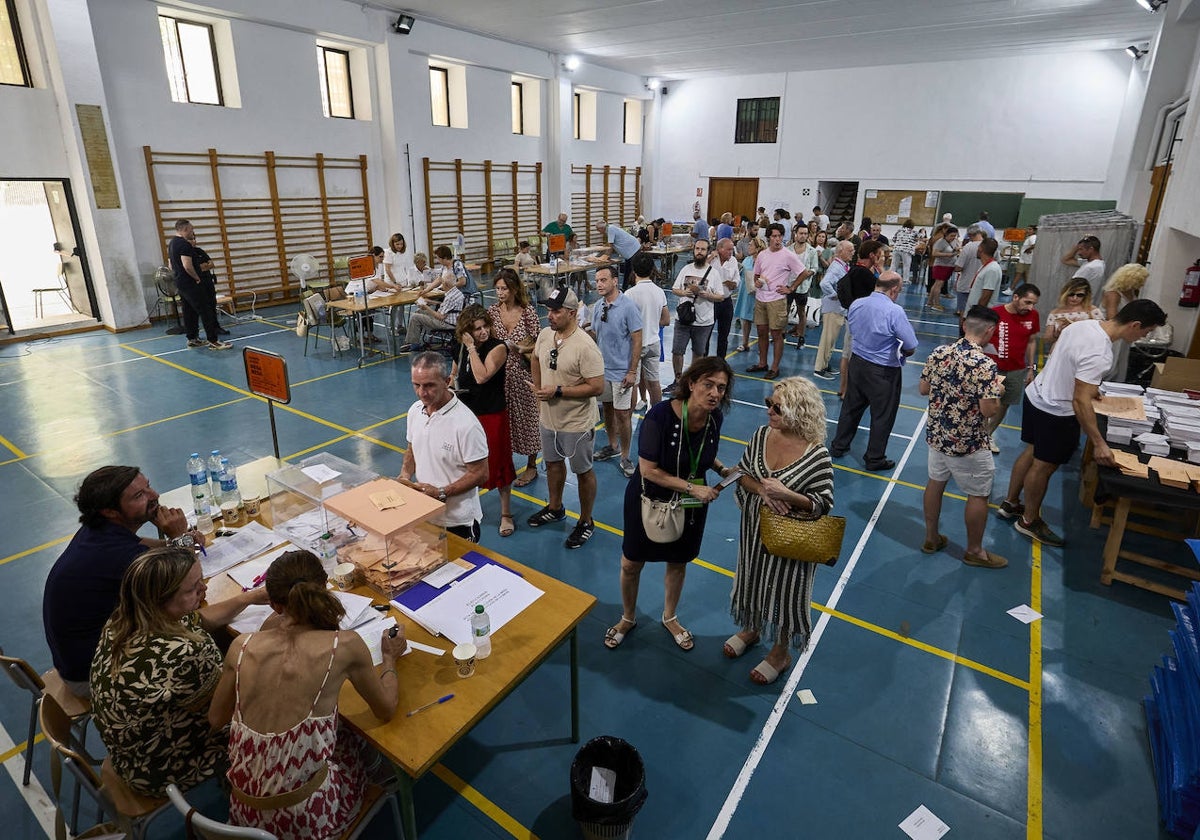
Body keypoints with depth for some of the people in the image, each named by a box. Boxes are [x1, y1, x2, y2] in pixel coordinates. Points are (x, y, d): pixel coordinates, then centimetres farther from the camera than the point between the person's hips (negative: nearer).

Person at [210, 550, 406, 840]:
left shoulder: (242, 646, -8)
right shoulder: (345, 645, -18)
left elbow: (216, 720, 11)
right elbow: (386, 709, -2)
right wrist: (390, 657, 16)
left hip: (246, 812, 4)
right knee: (358, 738, 28)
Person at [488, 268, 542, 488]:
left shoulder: (528, 312, -11)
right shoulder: (492, 311, 0)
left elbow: (536, 345, -8)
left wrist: (518, 348, -23)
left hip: (522, 374, -3)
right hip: (499, 373, 4)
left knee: (526, 418, 8)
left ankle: (531, 466, 24)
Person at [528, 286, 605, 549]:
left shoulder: (585, 347, -26)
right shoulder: (545, 334, -3)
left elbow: (597, 387, -27)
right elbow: (536, 358, 19)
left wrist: (558, 390, -25)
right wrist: (537, 386, 6)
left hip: (576, 422, -7)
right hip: (549, 418, 8)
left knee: (583, 472, 9)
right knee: (553, 462, 24)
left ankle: (586, 522, 27)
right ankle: (555, 508, 47)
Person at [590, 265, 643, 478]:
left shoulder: (628, 307, -16)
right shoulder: (598, 305, 3)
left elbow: (637, 340, -16)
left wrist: (632, 372, -18)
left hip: (622, 371, -6)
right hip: (602, 368, 6)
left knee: (622, 414, -1)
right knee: (607, 408, 18)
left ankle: (625, 457, 14)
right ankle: (612, 446, 37)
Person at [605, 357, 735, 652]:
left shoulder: (715, 417, -14)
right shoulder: (660, 415, -31)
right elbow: (648, 470, -26)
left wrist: (721, 469, -10)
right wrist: (692, 487, -26)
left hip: (690, 505, 4)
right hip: (649, 500, -4)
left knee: (678, 562, 22)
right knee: (631, 564, 14)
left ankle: (670, 617, 50)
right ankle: (628, 618, 43)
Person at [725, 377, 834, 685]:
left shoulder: (817, 455, -23)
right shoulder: (761, 435, -9)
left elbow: (823, 503, -16)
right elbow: (742, 473, -1)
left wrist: (785, 494, -31)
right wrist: (761, 489, -21)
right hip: (754, 527, 5)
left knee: (783, 590, 14)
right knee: (753, 579, 24)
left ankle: (780, 653, 39)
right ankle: (751, 628, 53)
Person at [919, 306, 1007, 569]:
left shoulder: (939, 352, -6)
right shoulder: (986, 365, -23)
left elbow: (923, 389, 3)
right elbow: (989, 410, -22)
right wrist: (997, 391, -3)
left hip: (936, 434, 6)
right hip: (968, 443, -6)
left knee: (935, 483, 21)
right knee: (978, 495, 12)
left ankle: (931, 537, 34)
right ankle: (974, 551, 26)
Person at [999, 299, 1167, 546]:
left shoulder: (1083, 324, -2)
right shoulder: (1099, 354, -29)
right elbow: (1080, 402, -30)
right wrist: (1099, 443, -25)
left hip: (1035, 394, 9)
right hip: (1055, 413, -9)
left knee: (1031, 453, 21)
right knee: (1043, 467, 7)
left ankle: (1010, 503, 36)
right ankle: (1029, 520, 24)